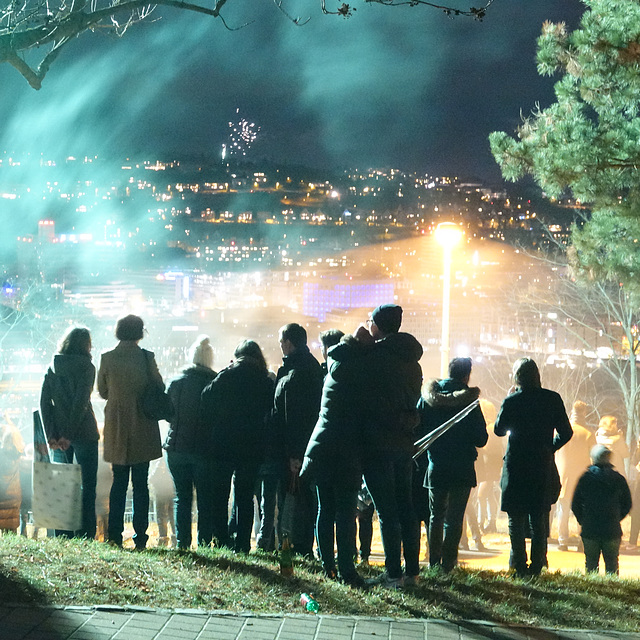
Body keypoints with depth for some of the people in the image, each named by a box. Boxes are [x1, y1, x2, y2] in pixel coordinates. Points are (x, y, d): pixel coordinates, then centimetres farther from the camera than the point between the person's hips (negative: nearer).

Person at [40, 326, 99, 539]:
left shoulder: (52, 368, 6)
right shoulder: (86, 367, -7)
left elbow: (44, 402, 0)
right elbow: (81, 403, -16)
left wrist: (51, 434, -3)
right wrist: (69, 434, -14)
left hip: (58, 435, 4)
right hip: (83, 433, -4)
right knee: (87, 486, 3)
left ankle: (62, 535, 11)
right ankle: (85, 535, 0)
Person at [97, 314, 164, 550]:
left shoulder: (107, 358, -2)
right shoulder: (146, 357, -9)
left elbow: (102, 391, 7)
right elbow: (159, 388, -1)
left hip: (116, 428, 2)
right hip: (142, 429, -2)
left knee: (118, 482, 10)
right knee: (141, 484, 4)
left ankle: (114, 535, 6)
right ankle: (140, 537, 2)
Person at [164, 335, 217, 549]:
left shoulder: (176, 382, 0)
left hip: (177, 448, 3)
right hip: (204, 450, -2)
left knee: (182, 497, 10)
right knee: (205, 499, 6)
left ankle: (182, 543, 7)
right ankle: (204, 542, 3)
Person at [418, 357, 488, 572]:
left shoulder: (428, 398, 0)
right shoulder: (468, 400, -9)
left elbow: (417, 431, 2)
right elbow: (481, 439, -8)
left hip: (436, 467, 3)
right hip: (462, 469, -3)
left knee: (436, 516, 14)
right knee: (454, 518, 2)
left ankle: (434, 562, 13)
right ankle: (448, 563, -1)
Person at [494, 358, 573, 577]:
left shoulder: (511, 401, -9)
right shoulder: (552, 399, -3)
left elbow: (499, 429, 5)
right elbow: (565, 433, 1)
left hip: (516, 467, -2)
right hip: (543, 467, 2)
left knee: (516, 518, 6)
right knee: (539, 518, 11)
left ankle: (519, 565, 4)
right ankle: (537, 565, 10)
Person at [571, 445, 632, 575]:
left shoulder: (585, 478, -3)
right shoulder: (619, 479, 1)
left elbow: (575, 505, 0)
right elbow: (627, 504, 7)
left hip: (589, 530, -1)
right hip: (612, 530, 1)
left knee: (590, 562, 6)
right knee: (612, 563, 8)